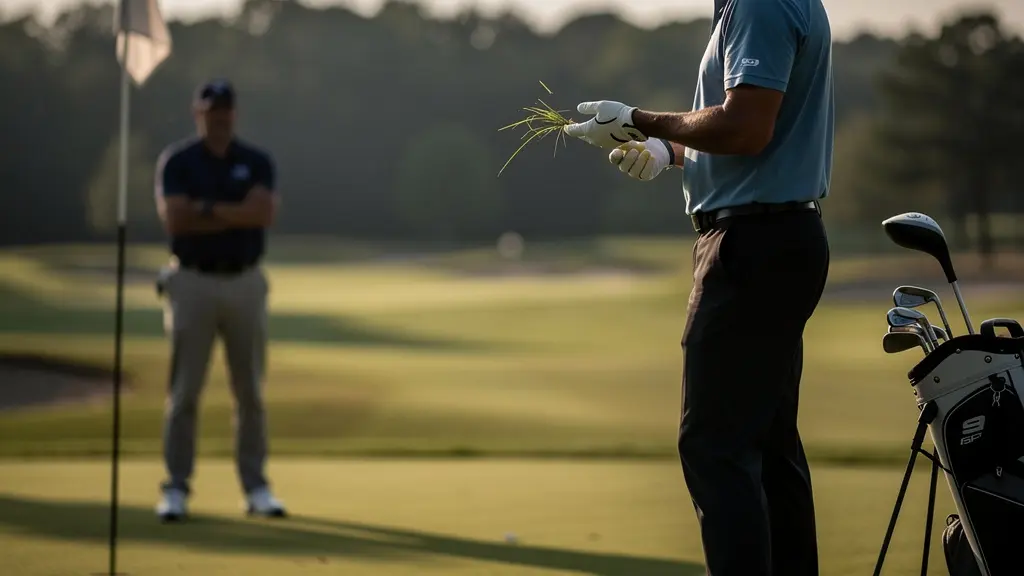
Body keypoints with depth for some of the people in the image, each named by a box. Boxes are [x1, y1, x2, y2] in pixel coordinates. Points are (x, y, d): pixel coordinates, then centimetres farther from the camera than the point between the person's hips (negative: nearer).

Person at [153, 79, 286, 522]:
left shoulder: (256, 162, 5)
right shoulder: (176, 162, -1)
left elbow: (263, 212, -13)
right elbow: (175, 220, -15)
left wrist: (207, 208, -14)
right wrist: (237, 215, -12)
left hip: (245, 283, 2)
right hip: (193, 282, -2)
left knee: (250, 391, 6)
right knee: (184, 391, -2)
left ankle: (256, 487, 12)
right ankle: (176, 489, 4)